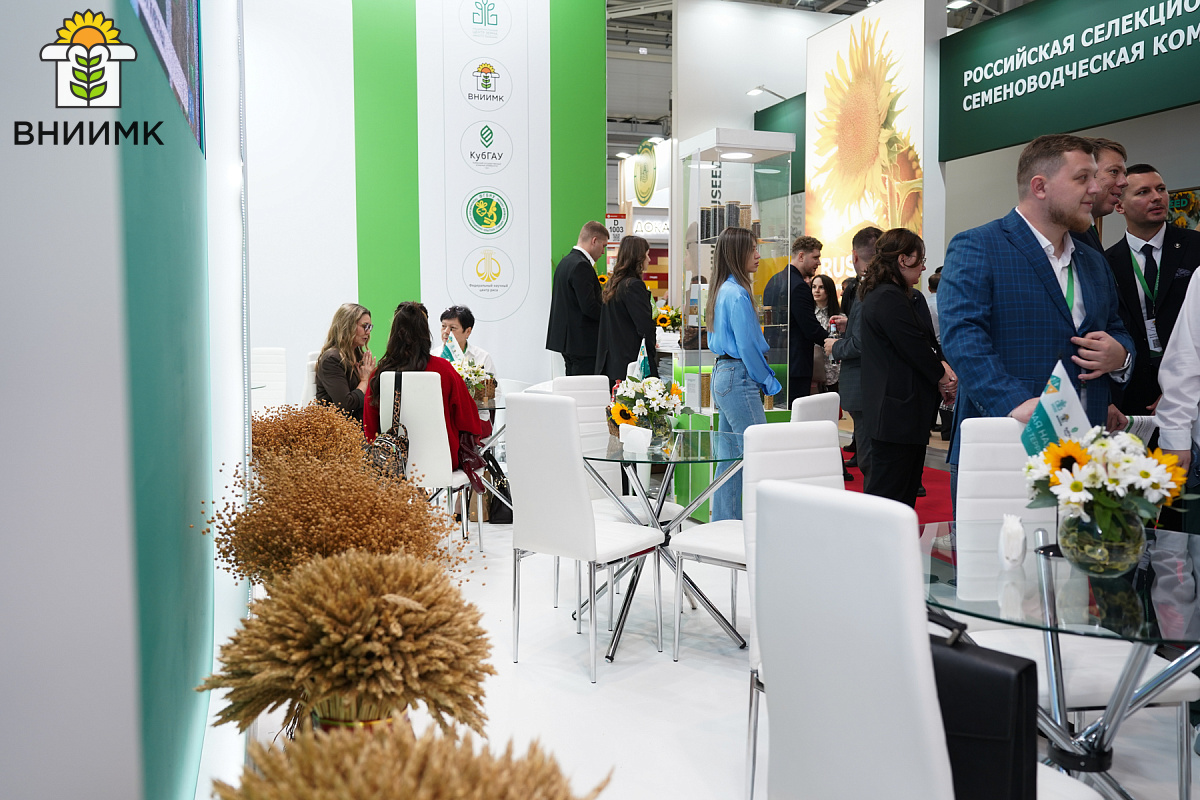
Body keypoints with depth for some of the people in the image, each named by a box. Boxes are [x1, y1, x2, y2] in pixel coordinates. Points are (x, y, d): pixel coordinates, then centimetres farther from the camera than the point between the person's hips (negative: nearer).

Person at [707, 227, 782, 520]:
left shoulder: (722, 290, 14)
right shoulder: (738, 294, -16)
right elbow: (747, 346, -17)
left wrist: (763, 380, 19)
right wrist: (769, 382, -4)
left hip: (722, 375, 10)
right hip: (739, 378, -10)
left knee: (730, 458, 13)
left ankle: (724, 525, 19)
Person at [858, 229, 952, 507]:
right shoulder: (889, 299, -17)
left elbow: (926, 342, 16)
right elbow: (915, 348, -17)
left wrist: (942, 369, -2)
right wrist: (942, 375, -1)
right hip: (897, 412, -11)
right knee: (889, 493, -5)